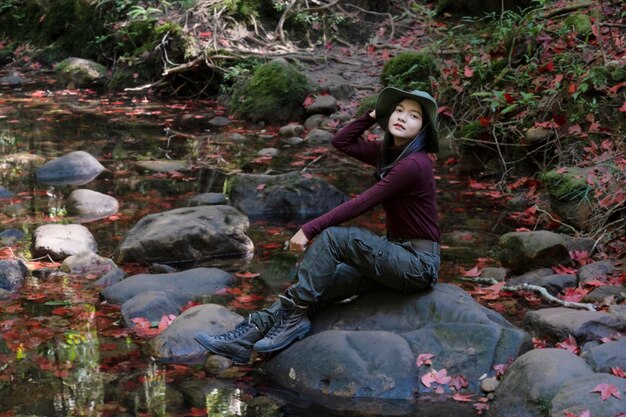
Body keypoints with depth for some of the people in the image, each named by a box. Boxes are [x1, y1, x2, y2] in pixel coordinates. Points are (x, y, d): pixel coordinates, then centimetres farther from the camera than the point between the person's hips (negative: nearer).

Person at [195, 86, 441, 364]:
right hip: (395, 254, 9)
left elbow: (361, 205, -20)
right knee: (321, 283, -6)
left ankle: (293, 317, -13)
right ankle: (253, 332, -10)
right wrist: (373, 115, 6)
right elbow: (341, 142, 16)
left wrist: (309, 230, -16)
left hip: (419, 263, -9)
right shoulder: (387, 153, 8)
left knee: (332, 237, -21)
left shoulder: (414, 164, -20)